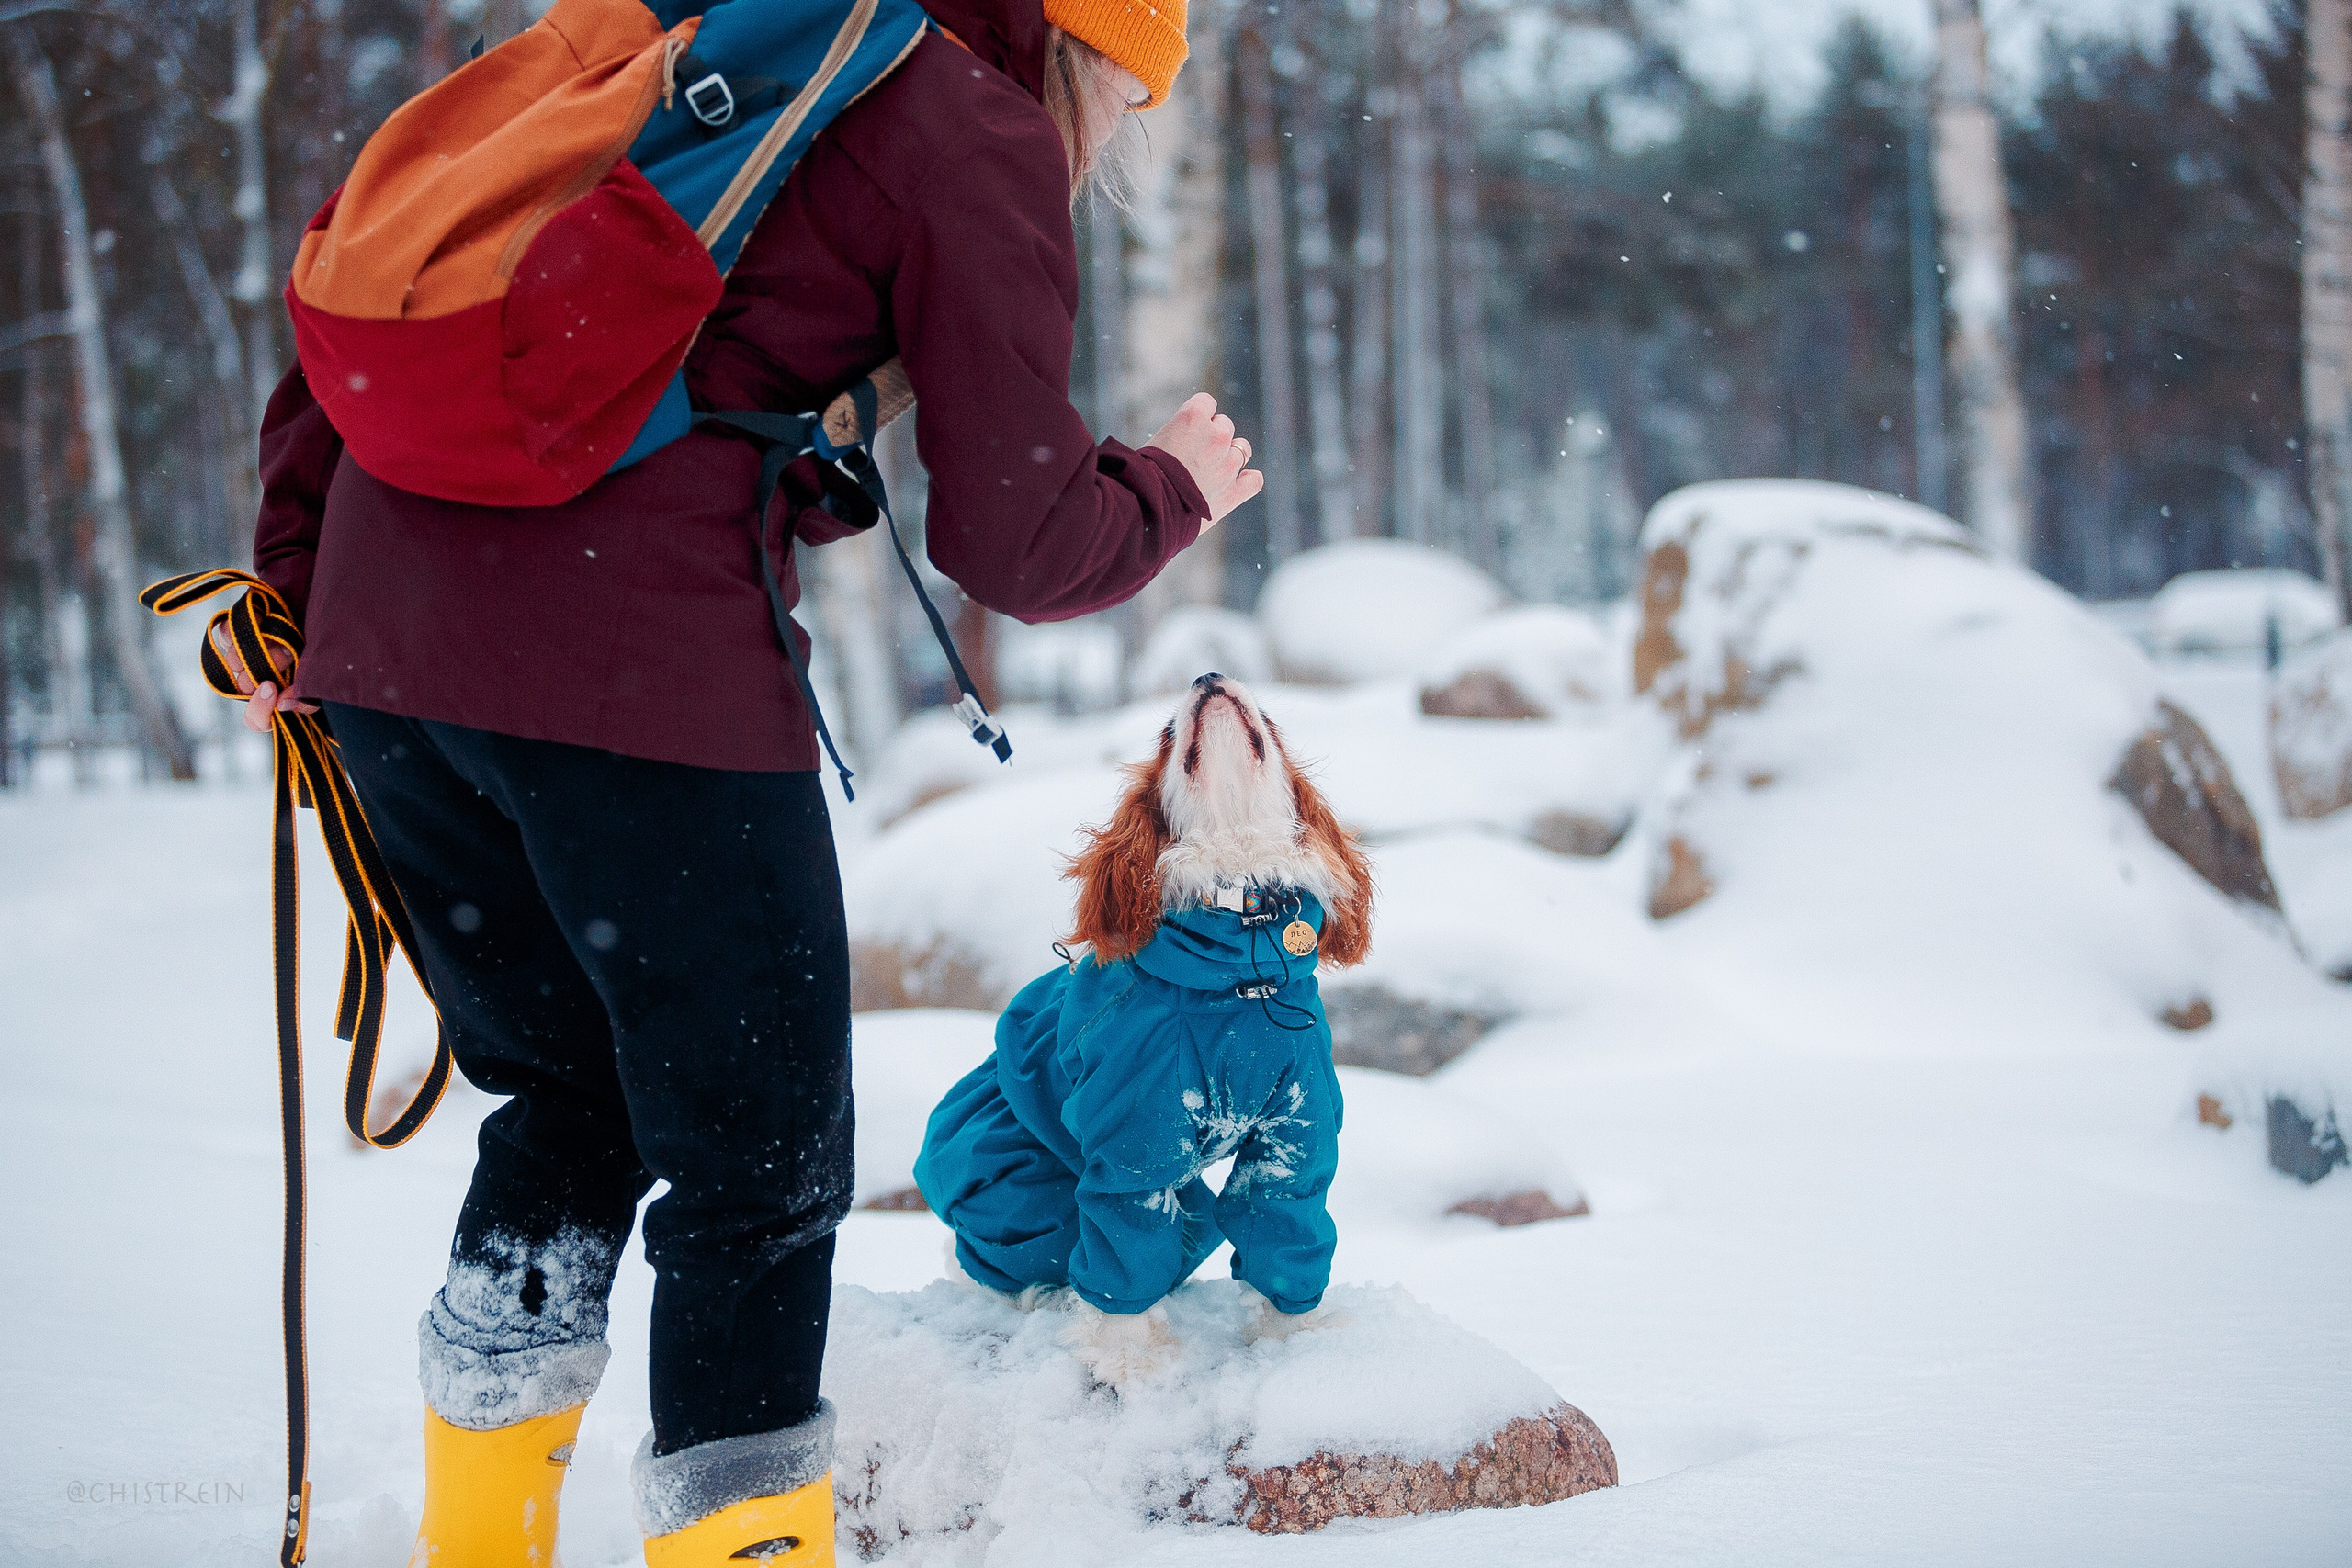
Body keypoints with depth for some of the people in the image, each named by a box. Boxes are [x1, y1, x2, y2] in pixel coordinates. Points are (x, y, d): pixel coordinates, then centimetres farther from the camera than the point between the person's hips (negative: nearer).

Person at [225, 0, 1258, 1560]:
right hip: (643, 657, -7)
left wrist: (296, 575, 23)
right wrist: (1171, 491, 21)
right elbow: (1019, 541, -1)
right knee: (760, 1155, 8)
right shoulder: (983, 130, 2)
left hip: (385, 620, 7)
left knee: (570, 1096, 24)